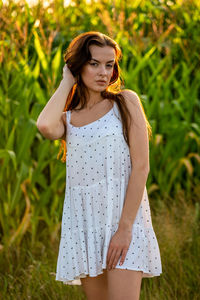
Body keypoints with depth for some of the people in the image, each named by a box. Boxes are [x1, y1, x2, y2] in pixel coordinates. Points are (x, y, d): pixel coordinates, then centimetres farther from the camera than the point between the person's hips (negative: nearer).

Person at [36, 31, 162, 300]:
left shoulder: (126, 101, 2)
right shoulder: (67, 118, 11)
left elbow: (141, 166, -6)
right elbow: (45, 127, -15)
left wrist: (125, 228, -14)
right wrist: (67, 82, 1)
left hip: (124, 214, -4)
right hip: (82, 219, 4)